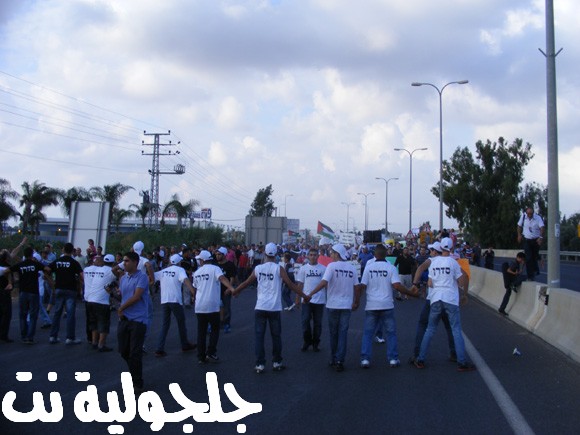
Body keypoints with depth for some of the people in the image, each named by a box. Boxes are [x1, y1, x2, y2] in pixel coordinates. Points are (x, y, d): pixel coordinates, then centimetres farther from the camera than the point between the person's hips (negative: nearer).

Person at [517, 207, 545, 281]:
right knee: (528, 258, -6)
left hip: (536, 240, -1)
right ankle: (530, 277, -2)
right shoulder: (523, 216, -6)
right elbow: (519, 226, 10)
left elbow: (542, 227, -29)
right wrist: (519, 235, 3)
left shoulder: (538, 218, -16)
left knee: (534, 257, 12)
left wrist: (541, 237, -43)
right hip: (527, 240, 1)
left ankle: (535, 270, 41)